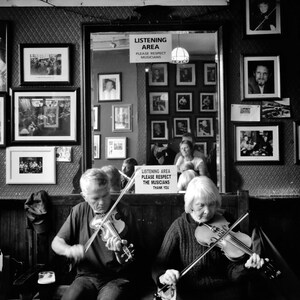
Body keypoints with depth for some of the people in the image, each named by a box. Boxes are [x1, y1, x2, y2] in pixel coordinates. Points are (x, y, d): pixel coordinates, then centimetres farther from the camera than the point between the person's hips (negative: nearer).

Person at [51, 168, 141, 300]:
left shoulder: (123, 213, -7)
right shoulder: (79, 211, 2)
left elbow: (130, 259, -7)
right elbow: (56, 243, 5)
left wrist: (119, 251, -29)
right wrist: (69, 250, -17)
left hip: (117, 278, -3)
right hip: (86, 276, 3)